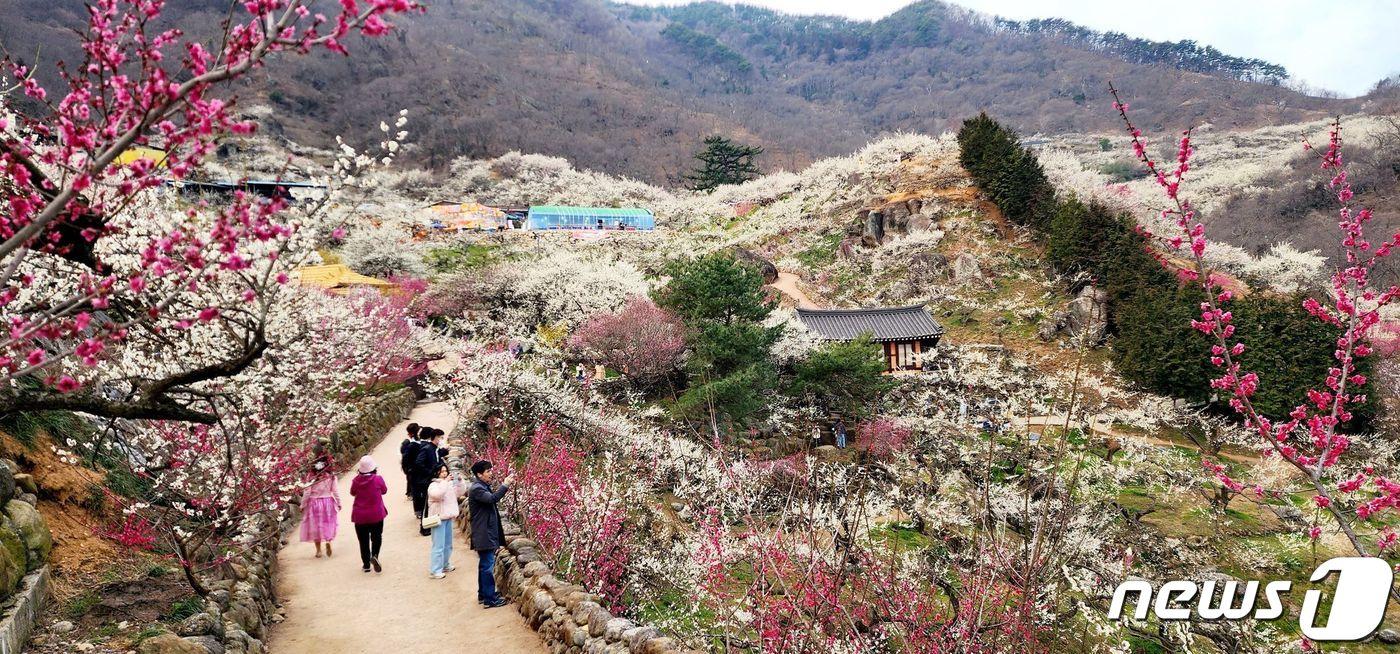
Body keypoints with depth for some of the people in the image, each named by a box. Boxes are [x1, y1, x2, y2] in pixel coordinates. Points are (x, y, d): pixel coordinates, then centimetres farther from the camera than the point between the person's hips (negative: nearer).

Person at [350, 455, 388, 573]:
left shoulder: (356, 480, -12)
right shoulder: (378, 479, -15)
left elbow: (353, 493, 7)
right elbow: (384, 491, 2)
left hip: (359, 515, 1)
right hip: (376, 514, -1)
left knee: (363, 540, 12)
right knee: (376, 537, 15)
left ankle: (366, 564, 17)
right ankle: (375, 555, -10)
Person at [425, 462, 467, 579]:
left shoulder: (450, 484, 9)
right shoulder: (433, 485, -13)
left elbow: (460, 493, 13)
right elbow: (438, 494, -33)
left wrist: (459, 482, -2)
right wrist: (445, 482, -29)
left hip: (448, 517, 8)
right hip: (438, 519, -8)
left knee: (447, 544, 18)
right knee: (439, 546, -7)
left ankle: (445, 565, 32)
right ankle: (434, 571, -3)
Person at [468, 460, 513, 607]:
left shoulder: (484, 486, 14)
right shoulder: (477, 488, -18)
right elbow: (492, 498, -33)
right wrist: (504, 485, -29)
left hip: (487, 533, 10)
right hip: (484, 534, -10)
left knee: (484, 565, 18)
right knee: (488, 566, -6)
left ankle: (483, 594, 27)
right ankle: (489, 599, -2)